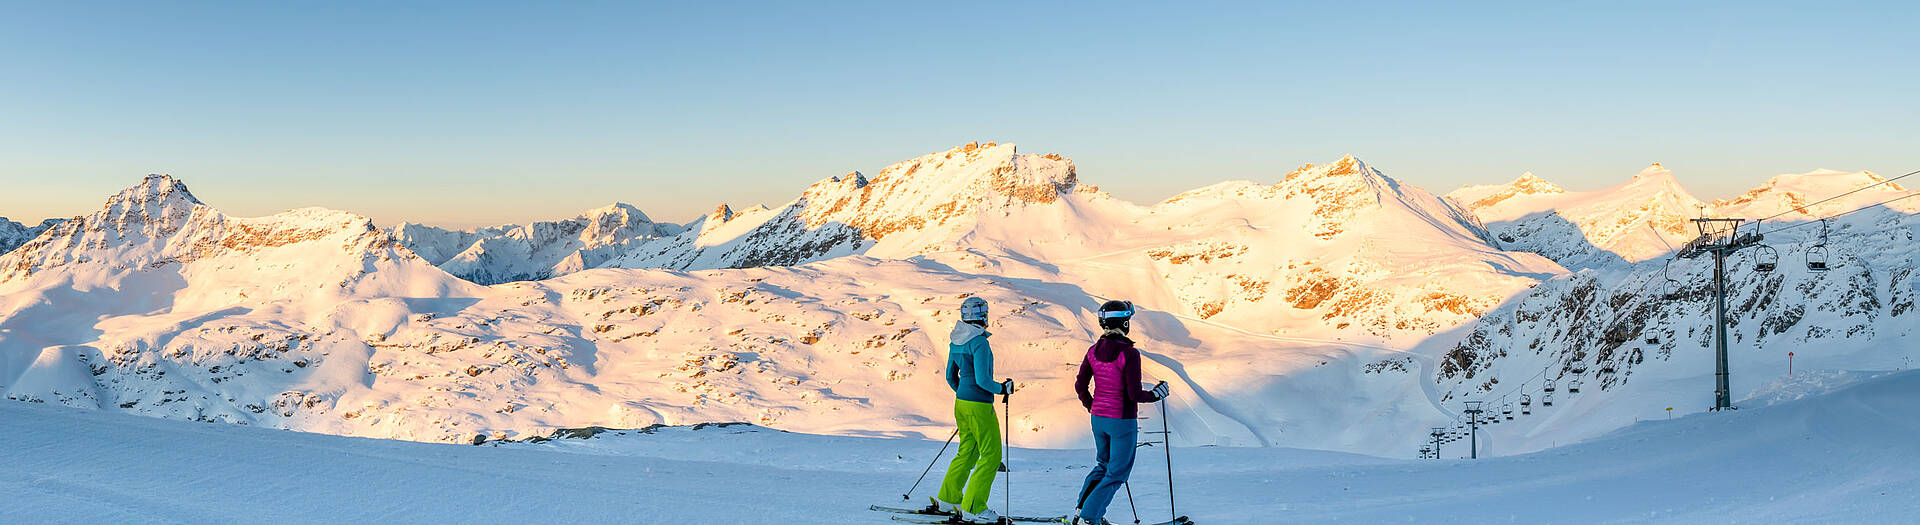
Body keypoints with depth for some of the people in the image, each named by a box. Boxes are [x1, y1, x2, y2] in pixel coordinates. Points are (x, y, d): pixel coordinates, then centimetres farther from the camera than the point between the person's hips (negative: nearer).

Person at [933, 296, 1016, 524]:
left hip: (961, 403, 9)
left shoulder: (956, 341, 7)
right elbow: (982, 380, -22)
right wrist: (1002, 389, -6)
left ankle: (947, 499, 25)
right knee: (991, 456, -1)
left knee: (967, 452, 20)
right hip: (979, 406, -9)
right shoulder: (979, 342, -19)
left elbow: (950, 376, 15)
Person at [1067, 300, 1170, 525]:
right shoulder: (1129, 353, -20)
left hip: (1098, 419, 6)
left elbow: (1080, 385, 5)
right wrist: (1156, 394, -1)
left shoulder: (1094, 351, -1)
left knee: (1103, 465, 25)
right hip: (1122, 421, -6)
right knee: (1117, 474, 8)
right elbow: (1134, 394, -20)